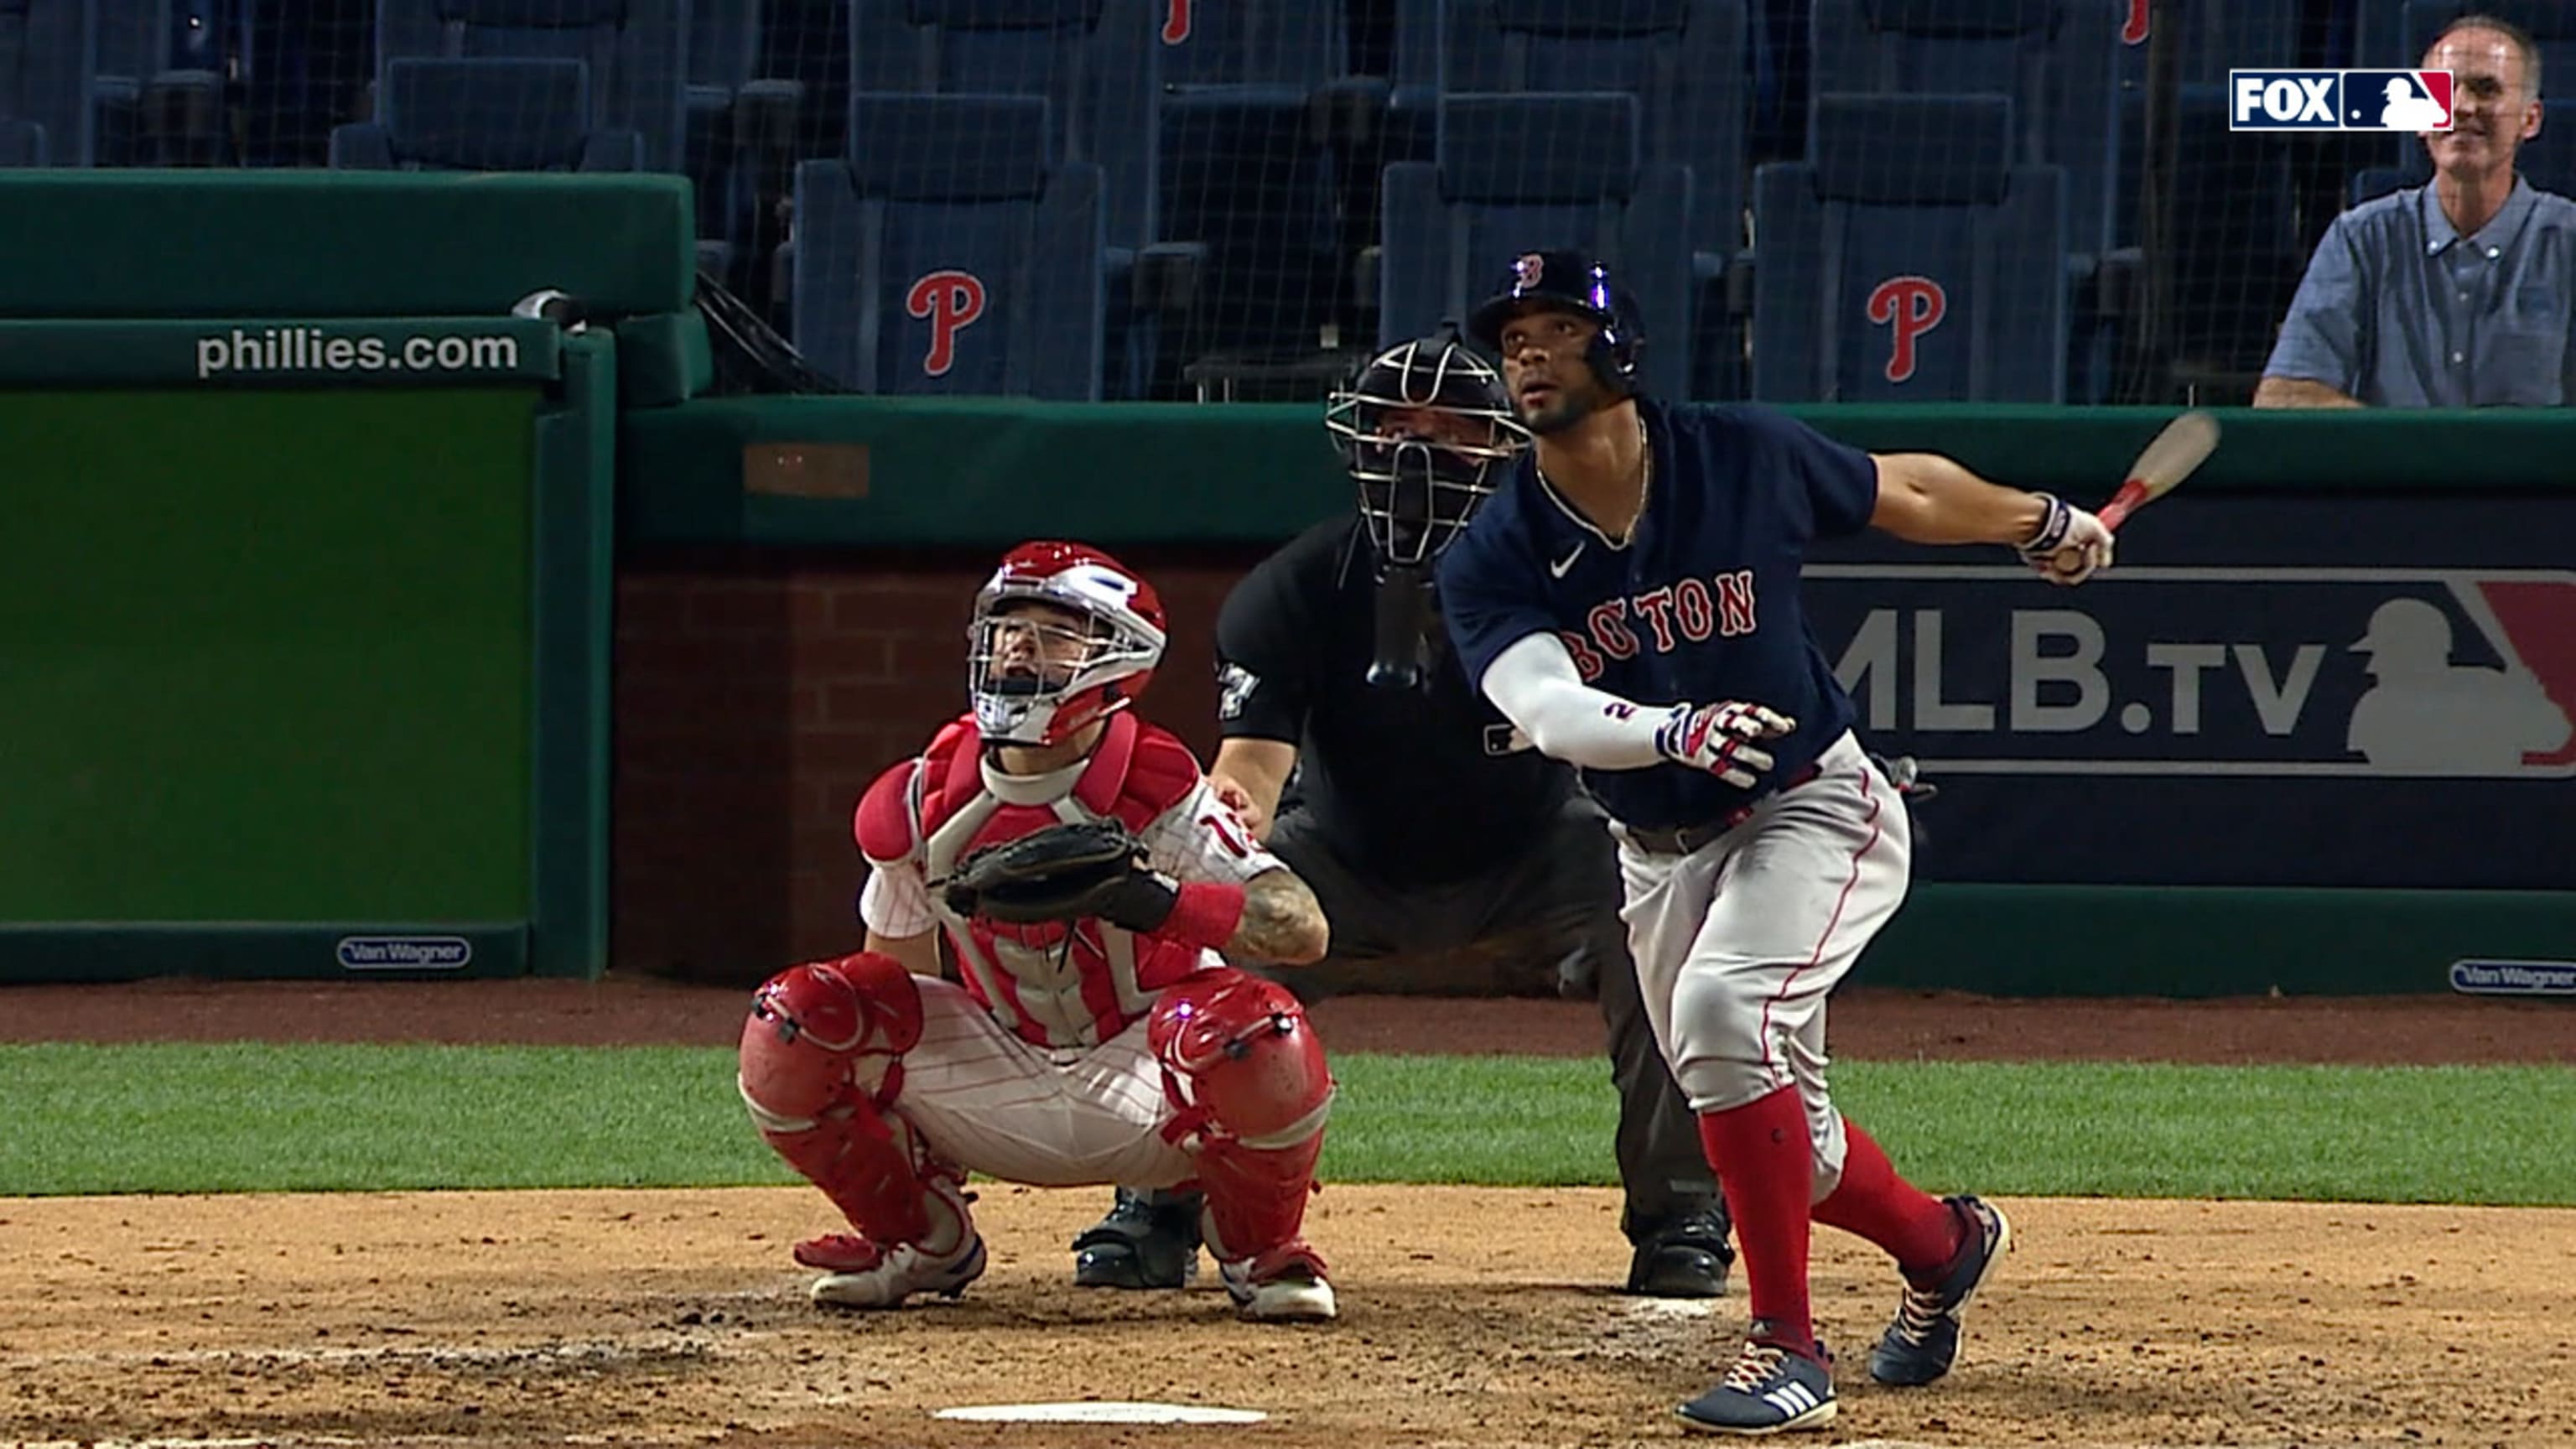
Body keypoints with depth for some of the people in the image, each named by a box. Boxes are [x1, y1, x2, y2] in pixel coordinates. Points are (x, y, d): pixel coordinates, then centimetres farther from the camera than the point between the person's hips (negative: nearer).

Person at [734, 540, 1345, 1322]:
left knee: (1256, 1036, -37)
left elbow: (1306, 928, -32)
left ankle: (1259, 1249, -3)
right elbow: (895, 977, 9)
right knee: (789, 1025, -16)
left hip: (1146, 1085, -3)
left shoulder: (1157, 795, -20)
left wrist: (1161, 902, -46)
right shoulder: (921, 804, -8)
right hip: (1000, 1080, 3)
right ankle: (923, 1242, 10)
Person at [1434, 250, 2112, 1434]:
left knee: (1724, 1009, -30)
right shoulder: (1492, 562, -11)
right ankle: (1942, 1245, 43)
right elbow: (1546, 708, -29)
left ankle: (1788, 1346, -25)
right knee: (1776, 1136, 12)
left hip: (1814, 807, -4)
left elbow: (1907, 494, 6)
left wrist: (2044, 524, 23)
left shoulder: (1749, 461, -13)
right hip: (1660, 853, 4)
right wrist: (1674, 733, -50)